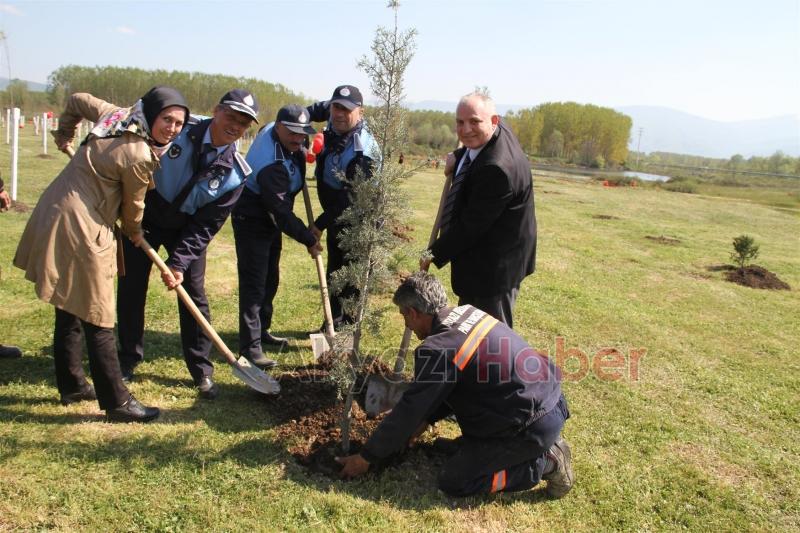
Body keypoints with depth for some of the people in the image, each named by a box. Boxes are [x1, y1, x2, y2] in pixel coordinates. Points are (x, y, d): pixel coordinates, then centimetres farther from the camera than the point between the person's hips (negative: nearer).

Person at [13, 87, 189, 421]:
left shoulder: (117, 116, 5)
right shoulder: (139, 156, -20)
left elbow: (77, 100, 22)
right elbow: (132, 206, -4)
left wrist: (64, 136, 37)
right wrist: (134, 233, 16)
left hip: (55, 217, 10)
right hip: (79, 231, -10)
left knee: (69, 311, 19)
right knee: (97, 319, -3)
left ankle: (71, 385, 34)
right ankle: (117, 403, 8)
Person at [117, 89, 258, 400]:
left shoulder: (235, 173, -18)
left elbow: (207, 224, -15)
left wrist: (179, 261, -21)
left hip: (188, 229, 0)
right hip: (144, 215, 0)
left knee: (194, 295, -1)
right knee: (131, 288, 4)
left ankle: (201, 370, 13)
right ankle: (128, 360, 23)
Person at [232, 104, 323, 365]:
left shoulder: (272, 129, -6)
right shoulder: (272, 164, -33)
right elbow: (281, 211, -29)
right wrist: (308, 239, -21)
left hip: (269, 219, 10)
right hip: (251, 222, -10)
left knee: (270, 279, 17)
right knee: (254, 283, -9)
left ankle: (262, 330, 31)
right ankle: (250, 345, -4)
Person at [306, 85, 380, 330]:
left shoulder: (365, 149, -29)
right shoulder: (334, 126, -6)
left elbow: (351, 198, -29)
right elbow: (323, 108, 20)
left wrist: (320, 223, -26)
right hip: (335, 216, 8)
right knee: (333, 271, 16)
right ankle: (334, 322, 30)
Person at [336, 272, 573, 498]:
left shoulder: (438, 349, -21)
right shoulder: (468, 313, 5)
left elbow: (408, 411, -12)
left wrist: (365, 458, 0)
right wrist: (425, 421, 22)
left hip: (534, 426, -9)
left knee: (452, 482, 0)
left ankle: (545, 463, 1)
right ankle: (545, 445, 18)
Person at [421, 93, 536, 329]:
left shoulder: (497, 169, -32)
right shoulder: (499, 131, -2)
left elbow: (471, 226, -25)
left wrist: (436, 254, -13)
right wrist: (458, 156, 4)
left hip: (493, 267, -10)